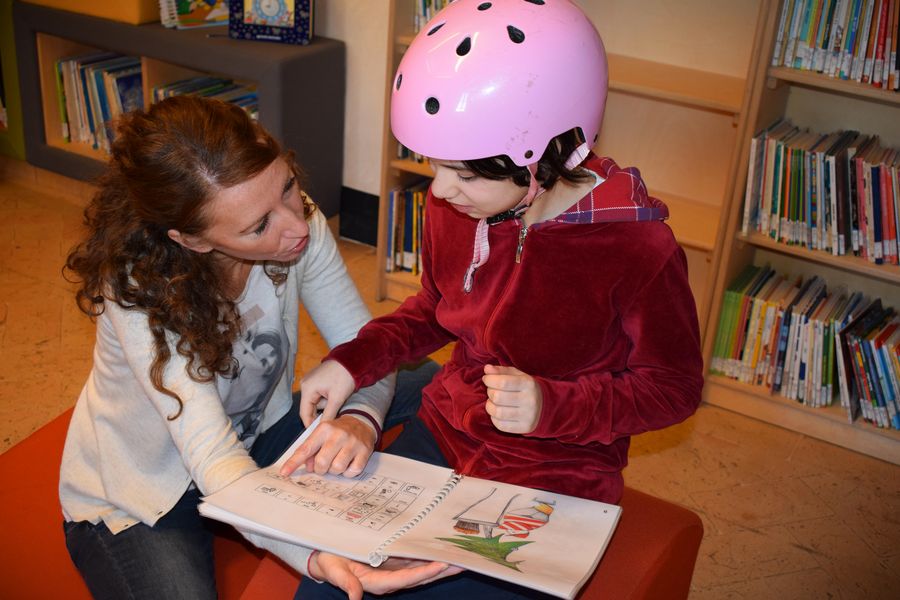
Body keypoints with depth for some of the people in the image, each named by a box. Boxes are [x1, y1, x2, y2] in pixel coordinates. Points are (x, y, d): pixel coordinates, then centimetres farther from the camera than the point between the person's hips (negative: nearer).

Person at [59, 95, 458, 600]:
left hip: (258, 435, 5)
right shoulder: (137, 287, -34)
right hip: (136, 497, -4)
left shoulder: (296, 221, -20)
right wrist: (315, 556, -56)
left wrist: (361, 420, -37)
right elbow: (213, 456, -39)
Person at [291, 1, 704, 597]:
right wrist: (354, 361, -6)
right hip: (444, 431, 5)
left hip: (554, 479, -4)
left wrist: (551, 407, -26)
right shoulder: (452, 204, -9)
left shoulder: (637, 248, -24)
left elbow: (674, 386, -10)